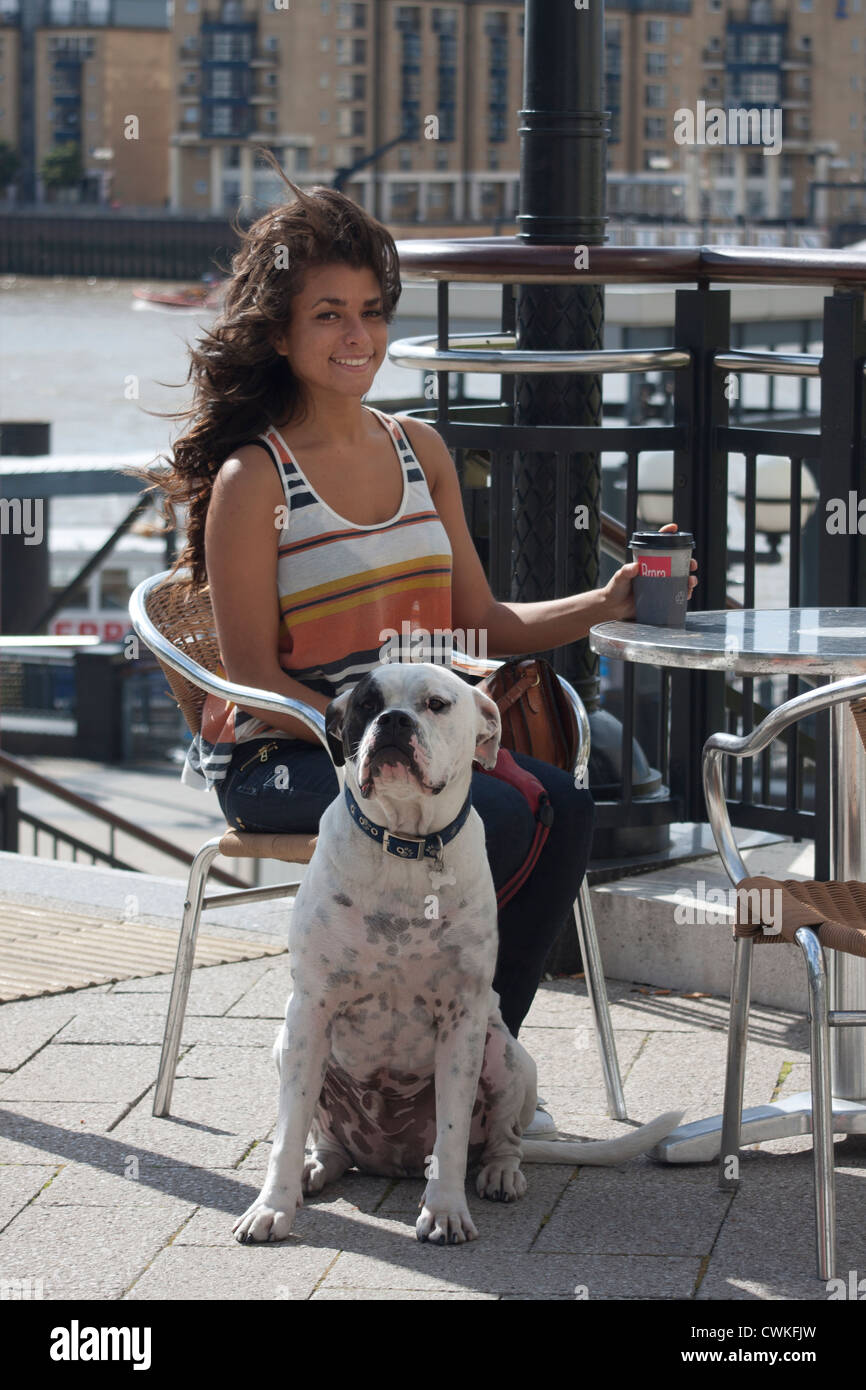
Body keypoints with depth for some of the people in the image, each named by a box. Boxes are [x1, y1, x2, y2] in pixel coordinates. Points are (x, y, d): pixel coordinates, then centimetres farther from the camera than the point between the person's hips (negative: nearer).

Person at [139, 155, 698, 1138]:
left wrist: (605, 605, -1)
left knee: (562, 806, -22)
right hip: (276, 760, -6)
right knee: (494, 817, -29)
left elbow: (481, 624, 14)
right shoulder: (250, 481, -8)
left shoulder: (419, 450, 13)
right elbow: (254, 676, -10)